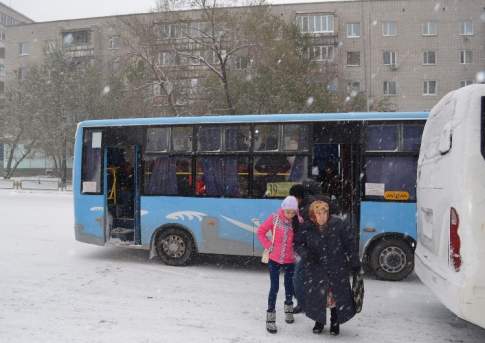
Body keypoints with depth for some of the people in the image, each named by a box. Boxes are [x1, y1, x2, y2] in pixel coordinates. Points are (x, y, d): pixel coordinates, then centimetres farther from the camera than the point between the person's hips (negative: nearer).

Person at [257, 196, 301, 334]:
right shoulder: (274, 218, -12)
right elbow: (261, 232, -2)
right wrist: (269, 246, -8)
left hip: (289, 260, 2)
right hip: (274, 259, -2)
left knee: (289, 286, 16)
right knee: (274, 288, -1)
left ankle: (288, 310, 42)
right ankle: (270, 319, 11)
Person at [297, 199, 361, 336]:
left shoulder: (338, 224, -11)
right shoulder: (307, 228, -7)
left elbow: (350, 244, -4)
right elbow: (299, 244, 3)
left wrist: (355, 263, 0)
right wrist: (306, 254, -18)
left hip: (338, 268, -1)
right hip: (315, 268, 1)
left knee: (337, 295, 6)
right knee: (316, 294, 5)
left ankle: (335, 322, 31)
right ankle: (319, 321, 31)